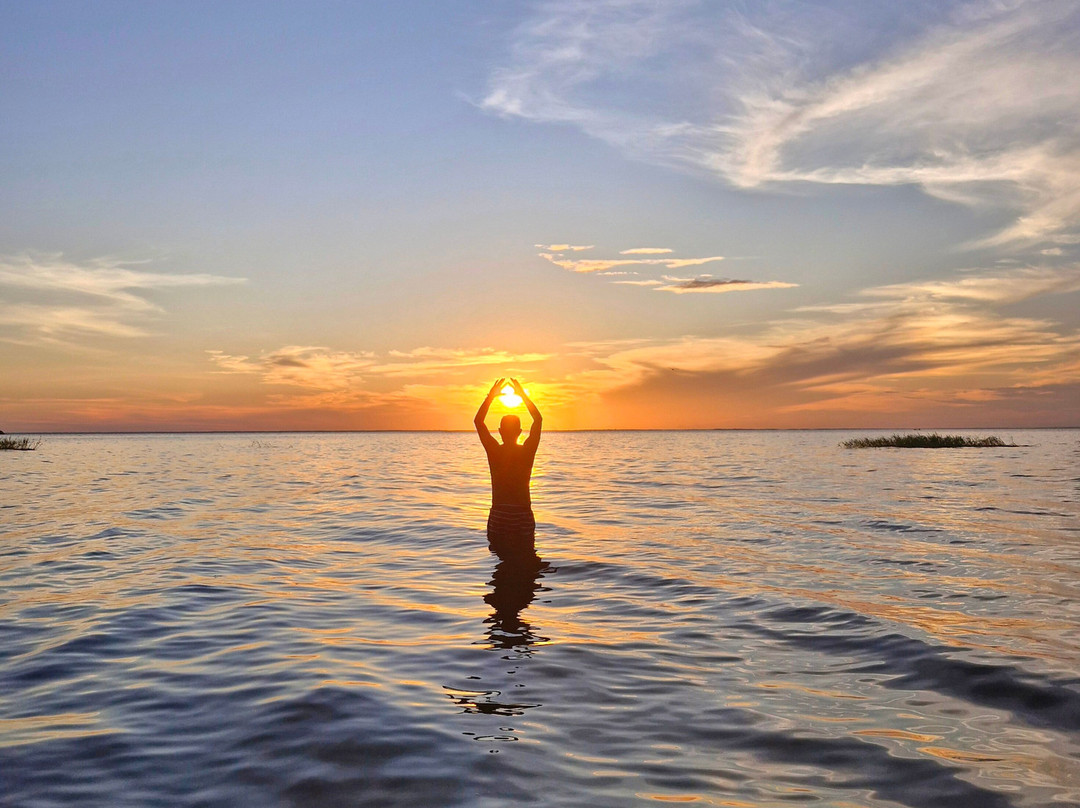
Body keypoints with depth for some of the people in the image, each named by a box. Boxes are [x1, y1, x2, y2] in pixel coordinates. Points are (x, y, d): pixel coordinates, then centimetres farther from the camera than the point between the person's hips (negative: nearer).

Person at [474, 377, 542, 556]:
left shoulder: (494, 451, -6)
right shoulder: (527, 452, -5)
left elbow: (478, 421, 5)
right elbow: (538, 420, 8)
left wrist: (491, 396, 9)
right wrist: (524, 395, 12)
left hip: (498, 516, 0)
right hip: (523, 514, 0)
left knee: (497, 555, 6)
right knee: (526, 556, 6)